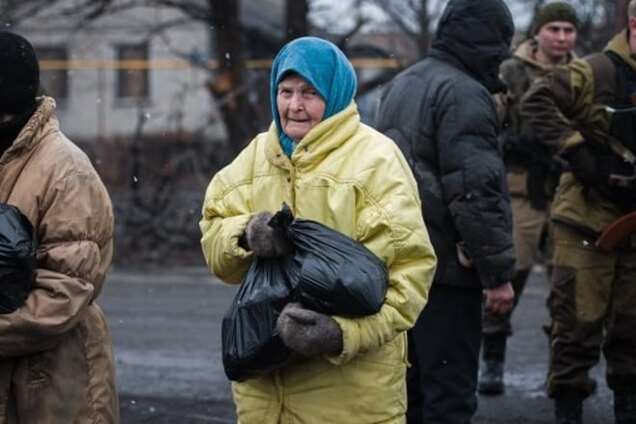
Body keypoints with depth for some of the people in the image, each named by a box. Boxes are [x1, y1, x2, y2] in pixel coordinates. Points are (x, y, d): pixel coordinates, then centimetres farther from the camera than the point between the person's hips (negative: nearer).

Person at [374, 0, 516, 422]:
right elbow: (477, 191, -20)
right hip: (446, 267, -9)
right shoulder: (463, 93, -14)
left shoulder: (400, 86, 17)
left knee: (409, 388, 15)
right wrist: (498, 271, -17)